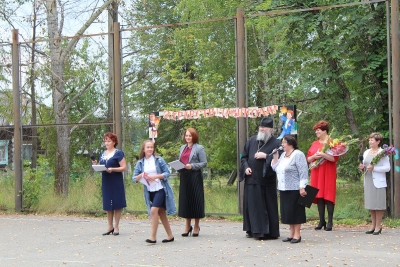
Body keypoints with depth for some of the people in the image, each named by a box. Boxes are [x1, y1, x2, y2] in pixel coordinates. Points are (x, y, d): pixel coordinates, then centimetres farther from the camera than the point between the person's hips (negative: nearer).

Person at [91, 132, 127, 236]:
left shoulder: (118, 153, -5)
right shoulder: (103, 154, 15)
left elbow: (124, 167, -10)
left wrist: (112, 169, -23)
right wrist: (96, 164, -1)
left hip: (116, 182, -6)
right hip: (105, 181, 6)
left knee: (117, 204, -2)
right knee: (108, 205, 8)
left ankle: (116, 227, 4)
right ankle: (110, 226, 15)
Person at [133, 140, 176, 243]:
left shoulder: (159, 160, -3)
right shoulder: (140, 163, 6)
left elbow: (167, 173, -4)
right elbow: (134, 178, 4)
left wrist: (156, 176, -16)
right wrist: (141, 176, -17)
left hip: (160, 189, -4)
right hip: (150, 191, 4)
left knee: (154, 210, -18)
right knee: (161, 213, 10)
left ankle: (153, 237, -14)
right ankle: (170, 236, 19)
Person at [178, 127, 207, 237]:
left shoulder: (199, 148, -2)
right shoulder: (182, 148, 16)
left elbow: (204, 163, -6)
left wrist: (192, 166, -17)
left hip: (195, 176, -5)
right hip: (184, 177, 5)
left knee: (195, 200, -1)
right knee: (185, 200, 6)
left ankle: (196, 226, 9)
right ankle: (187, 226, 16)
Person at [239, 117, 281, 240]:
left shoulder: (276, 143, -3)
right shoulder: (252, 140, 11)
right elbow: (244, 156, 16)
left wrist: (266, 156, -17)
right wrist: (246, 167, -1)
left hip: (267, 180, -4)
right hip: (252, 179, 5)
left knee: (268, 207, 0)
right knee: (252, 206, 9)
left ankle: (269, 232, 5)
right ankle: (252, 230, 19)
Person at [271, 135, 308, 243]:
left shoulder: (298, 155, -10)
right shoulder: (283, 155, 16)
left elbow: (303, 172, -15)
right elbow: (275, 168, 18)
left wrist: (302, 187, -21)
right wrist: (275, 156, 7)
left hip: (294, 189, -8)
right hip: (283, 189, 8)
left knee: (295, 211, -3)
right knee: (287, 211, 10)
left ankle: (297, 234, 4)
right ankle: (292, 233, 18)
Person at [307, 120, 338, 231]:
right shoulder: (314, 144, 14)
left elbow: (334, 158, -12)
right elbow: (308, 159, 13)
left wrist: (322, 154, -21)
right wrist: (314, 157, -7)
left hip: (328, 173, -5)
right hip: (316, 173, 5)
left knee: (328, 197, -6)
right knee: (319, 197, 3)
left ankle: (330, 222, -2)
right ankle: (321, 221, 8)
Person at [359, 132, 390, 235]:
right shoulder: (366, 152, 14)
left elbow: (387, 167, -11)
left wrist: (374, 168, -19)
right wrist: (362, 167, 1)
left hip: (378, 181, -6)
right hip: (368, 180, 6)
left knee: (378, 204, -2)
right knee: (370, 204, 9)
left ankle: (378, 226, 4)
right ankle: (373, 225, 17)